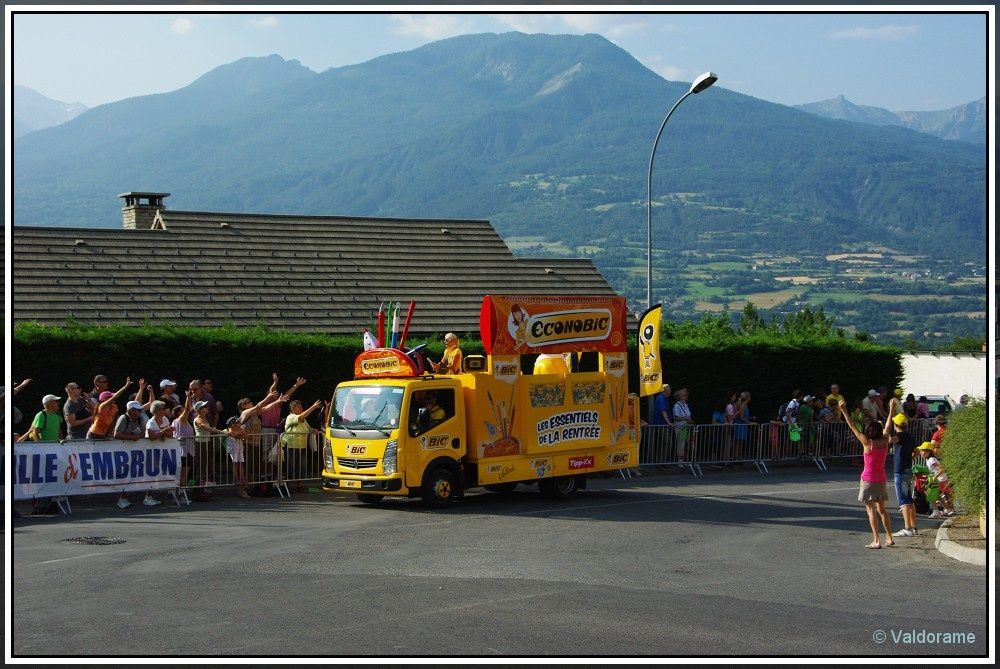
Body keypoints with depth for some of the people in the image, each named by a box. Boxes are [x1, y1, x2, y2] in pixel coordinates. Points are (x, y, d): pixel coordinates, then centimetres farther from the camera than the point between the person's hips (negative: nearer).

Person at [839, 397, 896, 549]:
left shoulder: (867, 443, -13)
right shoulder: (884, 442, -1)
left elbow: (852, 427, -12)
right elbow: (887, 427, 16)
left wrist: (844, 411, -9)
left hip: (868, 479, -5)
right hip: (881, 479, 5)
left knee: (871, 510, -3)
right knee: (881, 509, 15)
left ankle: (876, 541, -9)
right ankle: (889, 538, 15)